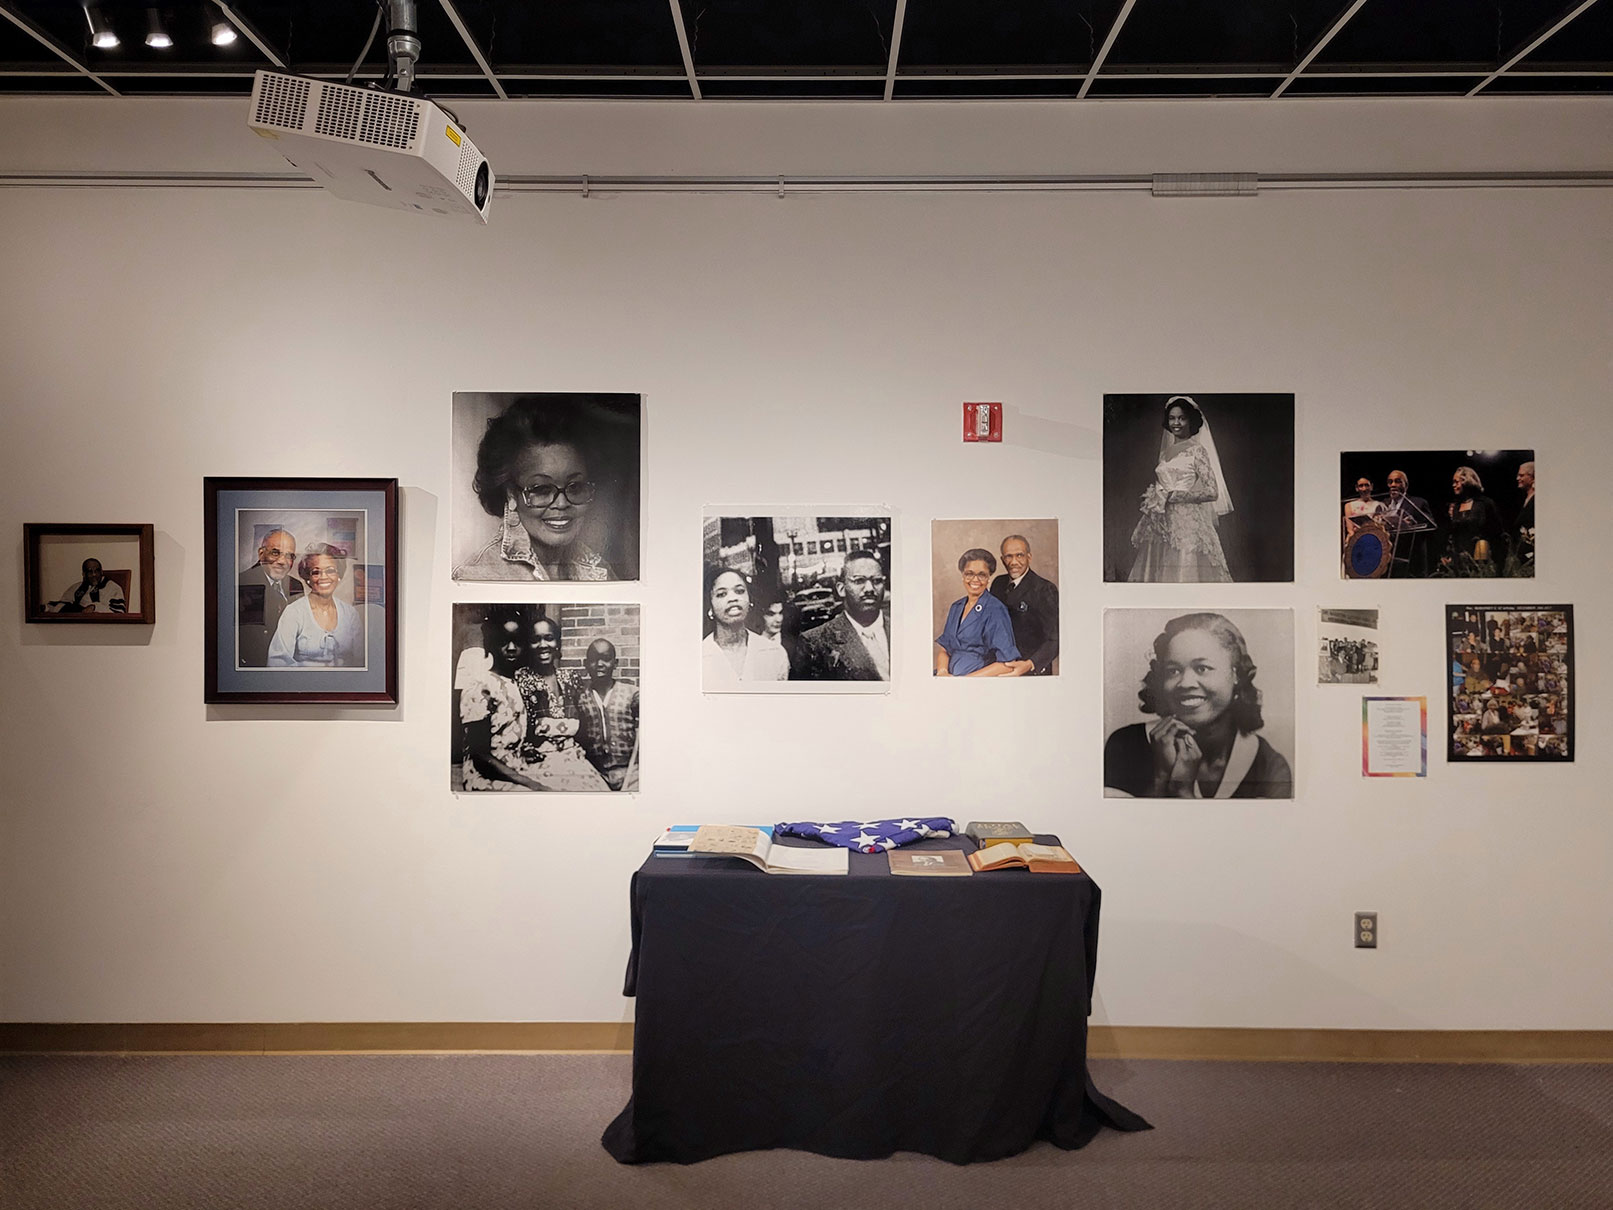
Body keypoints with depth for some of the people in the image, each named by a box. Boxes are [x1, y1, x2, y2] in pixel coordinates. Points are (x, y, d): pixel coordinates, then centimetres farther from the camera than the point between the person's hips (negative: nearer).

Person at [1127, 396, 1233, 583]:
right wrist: (1154, 497, 1)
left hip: (1187, 524, -6)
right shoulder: (1165, 452, 15)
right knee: (1158, 575, 4)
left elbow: (1212, 492, -10)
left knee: (1186, 575, -7)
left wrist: (1171, 496, -13)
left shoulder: (1197, 450, -3)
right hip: (1161, 526, 6)